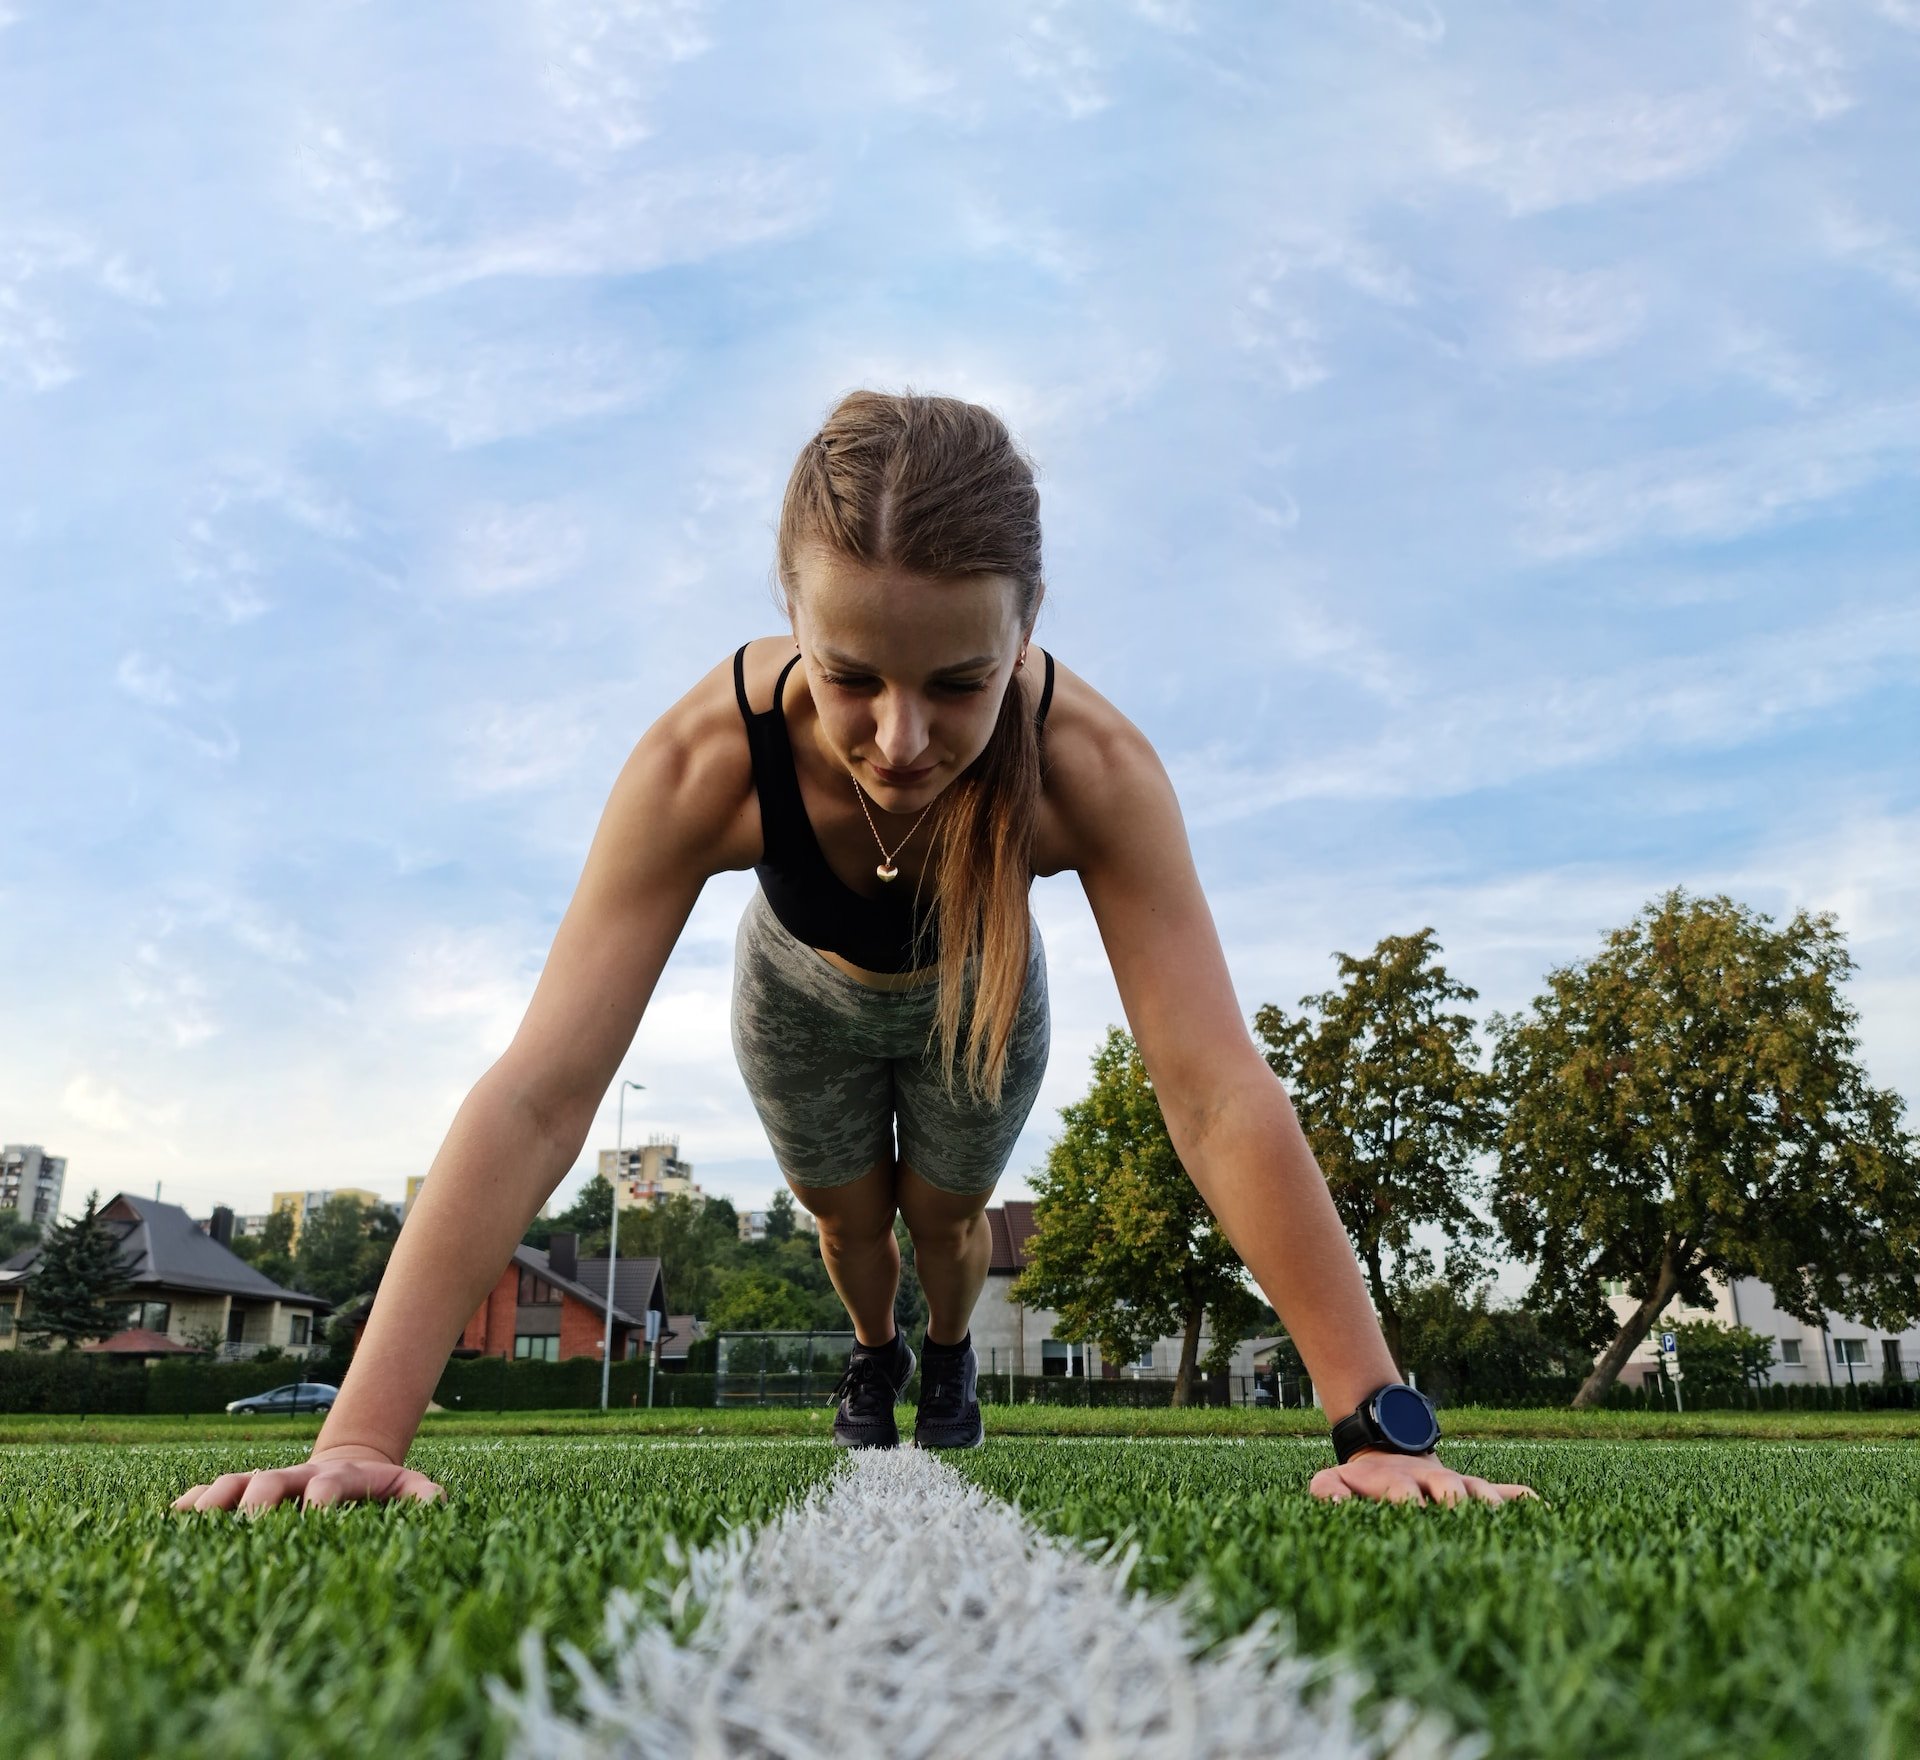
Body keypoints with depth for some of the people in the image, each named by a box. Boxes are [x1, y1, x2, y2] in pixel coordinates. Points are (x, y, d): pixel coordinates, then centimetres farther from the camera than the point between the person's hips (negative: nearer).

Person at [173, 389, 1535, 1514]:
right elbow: (539, 1094, -45)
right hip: (804, 998, 1)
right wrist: (360, 1437, -48)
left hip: (977, 1004, 0)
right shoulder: (708, 756, -43)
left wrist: (1381, 1427, -45)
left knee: (945, 1216, 19)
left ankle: (951, 1353, 56)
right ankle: (875, 1351, 57)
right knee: (849, 1218, 20)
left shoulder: (1091, 764, -43)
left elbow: (1218, 1093, -44)